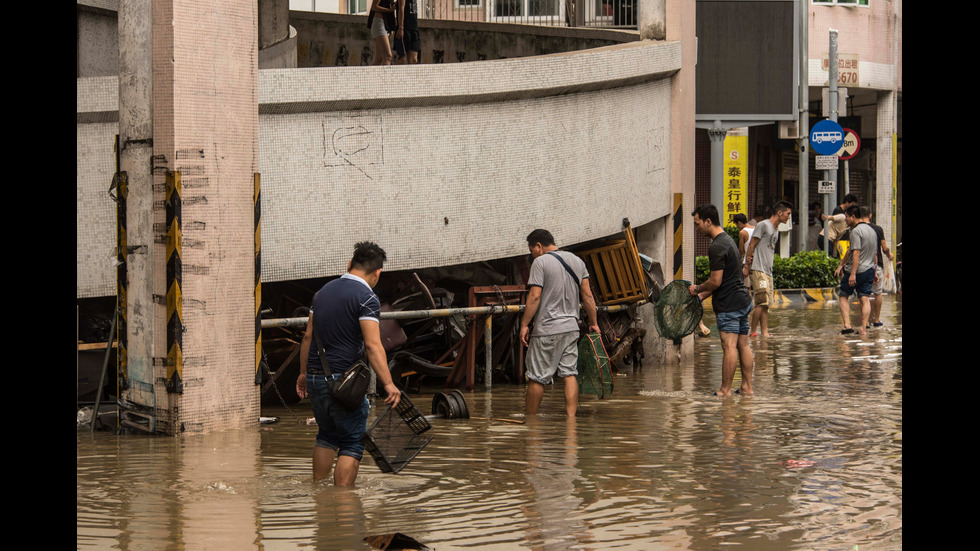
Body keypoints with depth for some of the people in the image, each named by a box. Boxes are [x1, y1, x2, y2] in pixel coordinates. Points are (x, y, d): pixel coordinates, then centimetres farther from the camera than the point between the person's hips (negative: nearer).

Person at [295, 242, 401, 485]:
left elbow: (308, 337, 16)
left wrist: (303, 373, 27)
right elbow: (372, 345, -21)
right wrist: (389, 384, -26)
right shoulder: (366, 298, -11)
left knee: (327, 435, 23)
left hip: (315, 378, 7)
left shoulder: (323, 291, 12)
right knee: (352, 442, 1)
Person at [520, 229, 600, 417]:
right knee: (569, 374, 6)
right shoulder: (577, 261, 12)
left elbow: (534, 297, -14)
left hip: (546, 331, -6)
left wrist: (524, 324, -10)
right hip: (571, 328, 7)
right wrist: (593, 323, 17)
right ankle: (571, 417, -2)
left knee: (537, 378, 1)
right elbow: (587, 295, 11)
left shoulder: (540, 262, -9)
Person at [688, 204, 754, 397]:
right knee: (743, 345, 10)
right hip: (743, 300, 10)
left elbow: (715, 281, -18)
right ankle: (747, 387, 13)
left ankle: (725, 390, -8)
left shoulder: (717, 247, -16)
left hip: (729, 304, -10)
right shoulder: (728, 240, 17)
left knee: (729, 346, -9)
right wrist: (703, 294, 18)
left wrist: (697, 289, -1)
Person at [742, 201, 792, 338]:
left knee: (766, 304, 5)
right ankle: (753, 331, -6)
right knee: (762, 302, -12)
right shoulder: (764, 225, -7)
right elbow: (751, 246, -9)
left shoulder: (776, 230, 21)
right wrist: (747, 266, -12)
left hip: (768, 271, 9)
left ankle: (765, 332, 4)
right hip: (758, 270, -9)